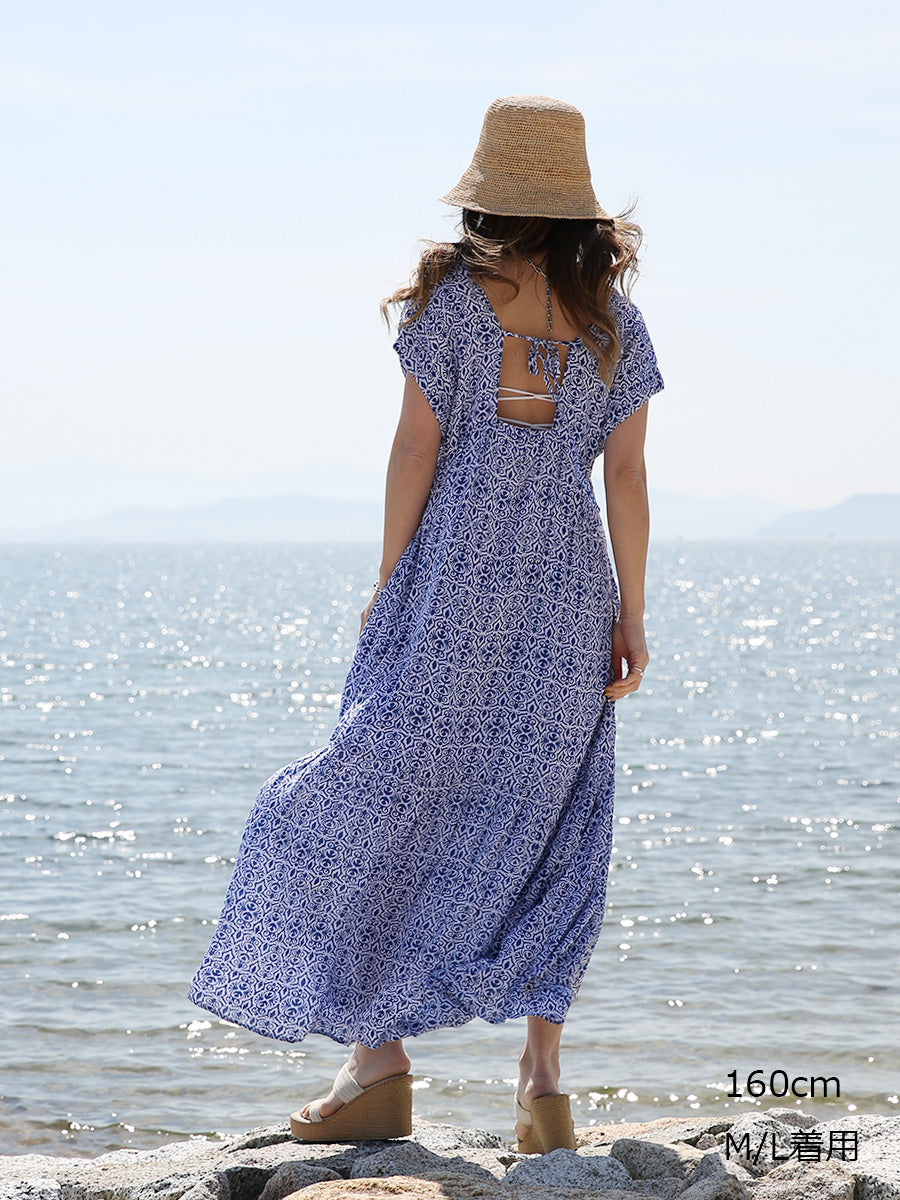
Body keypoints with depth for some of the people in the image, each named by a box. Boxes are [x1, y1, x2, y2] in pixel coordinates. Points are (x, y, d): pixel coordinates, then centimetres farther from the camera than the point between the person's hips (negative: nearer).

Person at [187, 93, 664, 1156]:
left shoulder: (454, 295, -3)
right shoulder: (611, 317, 6)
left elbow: (416, 448, -5)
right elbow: (626, 477, 4)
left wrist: (388, 585, 2)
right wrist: (629, 615, 8)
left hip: (454, 583, -3)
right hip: (568, 592, 3)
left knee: (384, 803, 4)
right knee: (543, 828, 8)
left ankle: (379, 1063, -1)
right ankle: (541, 1078, 1)